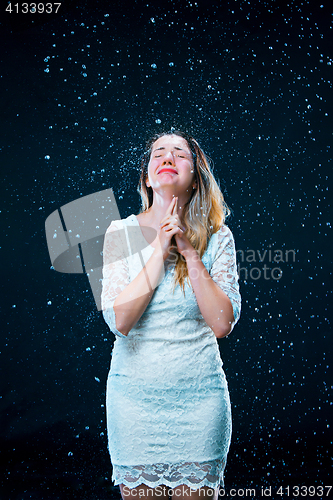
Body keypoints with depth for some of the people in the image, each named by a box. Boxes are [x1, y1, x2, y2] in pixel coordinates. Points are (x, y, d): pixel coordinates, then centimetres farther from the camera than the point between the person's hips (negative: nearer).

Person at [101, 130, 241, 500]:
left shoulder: (217, 237, -3)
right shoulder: (121, 232, -4)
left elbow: (222, 324, -12)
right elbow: (119, 320, -15)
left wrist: (190, 252, -17)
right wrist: (160, 250, -17)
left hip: (199, 396, 0)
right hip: (135, 394, 0)